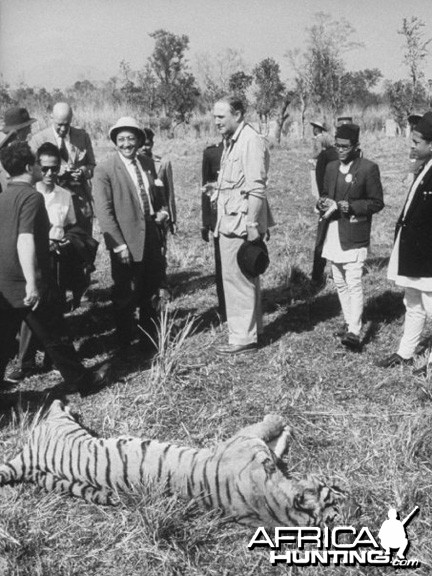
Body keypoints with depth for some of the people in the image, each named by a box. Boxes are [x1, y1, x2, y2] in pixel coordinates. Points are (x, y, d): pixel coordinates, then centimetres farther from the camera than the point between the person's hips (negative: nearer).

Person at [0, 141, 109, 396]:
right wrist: (32, 284, -27)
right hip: (26, 285, -7)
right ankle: (81, 381, 23)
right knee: (55, 337, 8)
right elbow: (25, 241, -25)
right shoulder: (32, 196, -14)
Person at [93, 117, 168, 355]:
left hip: (151, 238, 6)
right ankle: (125, 345, 22)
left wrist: (163, 211, 0)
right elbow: (104, 211, -14)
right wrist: (119, 245, -19)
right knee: (125, 297, 6)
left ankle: (150, 339, 35)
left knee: (151, 293, 18)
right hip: (126, 242, -6)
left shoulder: (147, 164, 9)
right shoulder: (104, 171, -10)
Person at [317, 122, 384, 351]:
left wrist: (346, 206, -17)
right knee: (340, 284, 13)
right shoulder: (331, 167, 13)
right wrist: (323, 203, -2)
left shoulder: (369, 168, -6)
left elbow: (377, 203, -7)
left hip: (353, 237, -6)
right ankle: (349, 322, 25)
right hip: (332, 235, 7)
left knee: (354, 284, -12)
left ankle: (354, 332, -12)